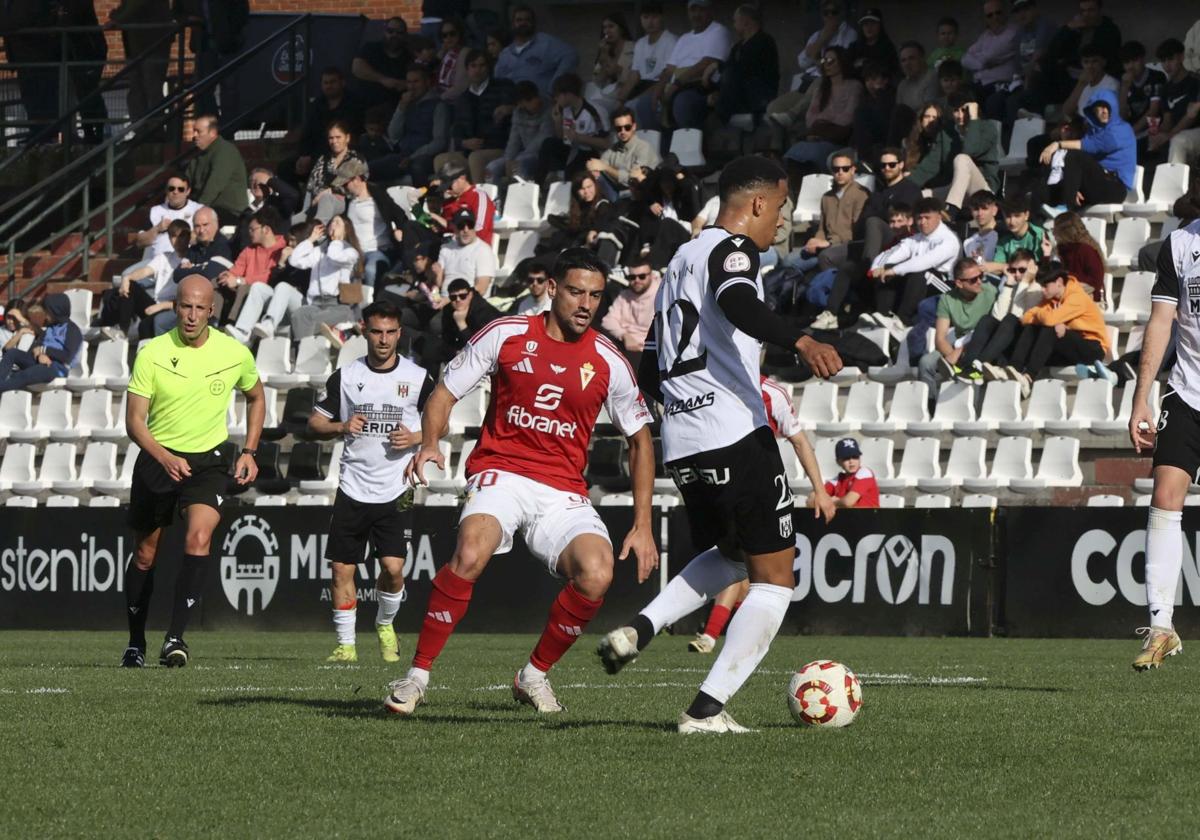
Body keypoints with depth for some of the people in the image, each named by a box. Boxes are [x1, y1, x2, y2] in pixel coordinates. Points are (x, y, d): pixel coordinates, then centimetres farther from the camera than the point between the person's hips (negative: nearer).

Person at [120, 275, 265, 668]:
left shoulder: (235, 353, -6)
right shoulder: (153, 354, -12)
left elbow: (256, 398, 15)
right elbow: (134, 420, -12)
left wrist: (249, 452, 6)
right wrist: (164, 458, -29)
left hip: (209, 461, 0)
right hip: (158, 458, 0)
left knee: (199, 538, -24)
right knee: (144, 556, 9)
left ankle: (175, 637, -25)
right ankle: (135, 643, 26)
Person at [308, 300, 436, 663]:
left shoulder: (417, 378, 1)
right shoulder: (345, 376, 4)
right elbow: (315, 423, 9)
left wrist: (416, 438, -9)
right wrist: (341, 427, -11)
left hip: (395, 492, -2)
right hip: (352, 489, 2)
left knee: (393, 568, -12)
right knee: (342, 568, -1)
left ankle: (385, 625, 16)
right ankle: (345, 643, 10)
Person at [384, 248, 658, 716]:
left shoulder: (608, 362, 4)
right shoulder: (506, 335, 0)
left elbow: (640, 440, 13)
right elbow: (445, 393, 7)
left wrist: (643, 525, 7)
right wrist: (429, 444, -14)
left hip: (563, 492, 2)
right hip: (500, 472, -2)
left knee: (597, 573, -26)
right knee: (471, 553, -33)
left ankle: (535, 674, 0)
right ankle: (417, 676, -19)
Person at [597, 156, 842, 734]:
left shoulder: (680, 261, 23)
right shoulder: (732, 249, -4)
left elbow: (650, 371, 27)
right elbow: (739, 304, -29)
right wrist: (802, 342, -43)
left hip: (681, 446, 9)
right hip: (735, 433, -9)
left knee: (728, 555, 28)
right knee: (774, 577, -1)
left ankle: (639, 631, 6)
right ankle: (707, 708, -8)